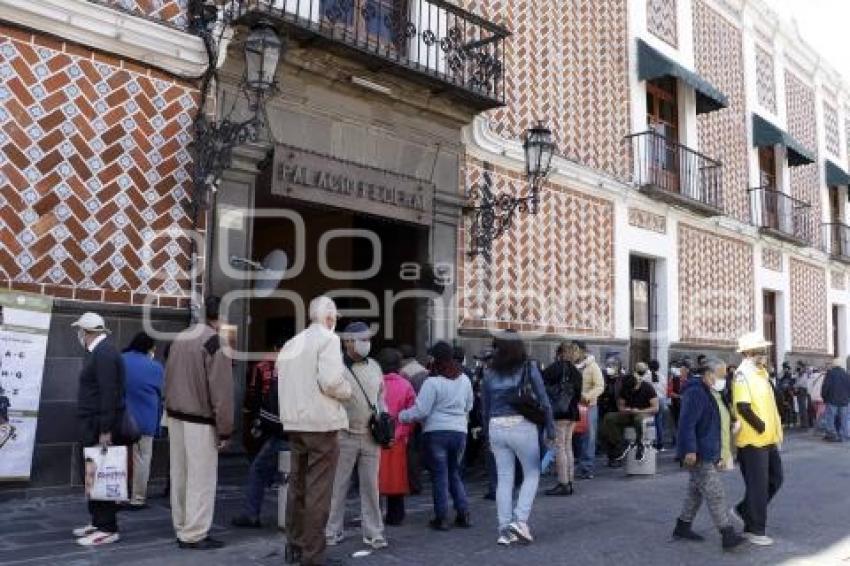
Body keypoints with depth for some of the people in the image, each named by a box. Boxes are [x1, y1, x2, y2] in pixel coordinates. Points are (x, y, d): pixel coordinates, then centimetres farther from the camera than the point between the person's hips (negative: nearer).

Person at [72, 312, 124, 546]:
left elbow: (109, 394, -23)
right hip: (93, 422, 10)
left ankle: (107, 529, 3)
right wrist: (98, 427, 14)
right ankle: (97, 521, 26)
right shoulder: (98, 351, 14)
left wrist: (105, 430, -23)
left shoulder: (104, 353, -17)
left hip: (100, 424, -10)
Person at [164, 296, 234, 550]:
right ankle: (194, 534, 3)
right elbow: (221, 390, -16)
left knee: (180, 476, 14)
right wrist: (225, 430, -11)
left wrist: (173, 410, 16)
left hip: (176, 417, 8)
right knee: (200, 479, -1)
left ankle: (182, 529, 23)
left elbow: (169, 381, 14)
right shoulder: (215, 341, -14)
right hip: (200, 421, -8)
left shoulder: (179, 338, 12)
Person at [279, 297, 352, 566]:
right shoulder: (327, 338, -9)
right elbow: (331, 380, -20)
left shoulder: (291, 343, 14)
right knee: (318, 490, -2)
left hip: (295, 422, 7)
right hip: (321, 422, -7)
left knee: (297, 485, 15)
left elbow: (284, 380, 11)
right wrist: (347, 392, -2)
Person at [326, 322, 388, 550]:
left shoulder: (374, 366, 12)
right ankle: (332, 531, 17)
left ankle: (373, 533, 16)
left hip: (371, 437, 5)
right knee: (338, 486, 4)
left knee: (371, 486, 9)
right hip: (345, 435, -4)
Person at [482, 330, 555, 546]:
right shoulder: (528, 368, -2)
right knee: (532, 474, 13)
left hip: (496, 427, 3)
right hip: (522, 425, -3)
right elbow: (543, 400, -3)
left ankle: (505, 530, 12)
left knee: (504, 478, 10)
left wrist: (489, 435, 16)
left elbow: (485, 406, 8)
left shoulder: (490, 372, 4)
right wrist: (550, 429, 4)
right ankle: (520, 519, -1)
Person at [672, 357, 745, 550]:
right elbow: (687, 423, -24)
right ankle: (727, 534, -7)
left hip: (710, 454, 11)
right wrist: (690, 450, -28)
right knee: (715, 494, -10)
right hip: (699, 455, -10)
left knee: (696, 491, 15)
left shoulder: (714, 393, 16)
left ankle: (682, 527, 24)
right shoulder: (695, 392, -17)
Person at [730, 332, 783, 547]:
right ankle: (754, 530, 15)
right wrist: (760, 427, -18)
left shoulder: (762, 372, 12)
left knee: (775, 480, 16)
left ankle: (743, 511, 29)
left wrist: (775, 431, 14)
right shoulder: (743, 374, -17)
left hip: (769, 439, 9)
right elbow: (743, 407, -26)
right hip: (752, 440, -9)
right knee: (758, 485, 1)